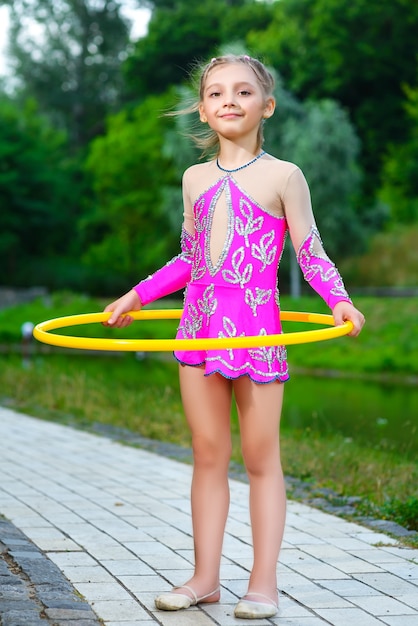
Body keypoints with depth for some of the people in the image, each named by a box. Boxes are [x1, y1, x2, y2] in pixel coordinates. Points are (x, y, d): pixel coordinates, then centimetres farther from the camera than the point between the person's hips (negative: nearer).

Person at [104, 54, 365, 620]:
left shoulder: (283, 176, -2)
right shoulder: (196, 178, 12)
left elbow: (311, 254, -2)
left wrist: (339, 300, -19)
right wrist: (136, 296, 22)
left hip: (257, 326, -4)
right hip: (201, 325, 5)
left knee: (261, 458, 2)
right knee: (208, 454, 7)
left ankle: (263, 583, 7)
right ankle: (206, 577, 13)